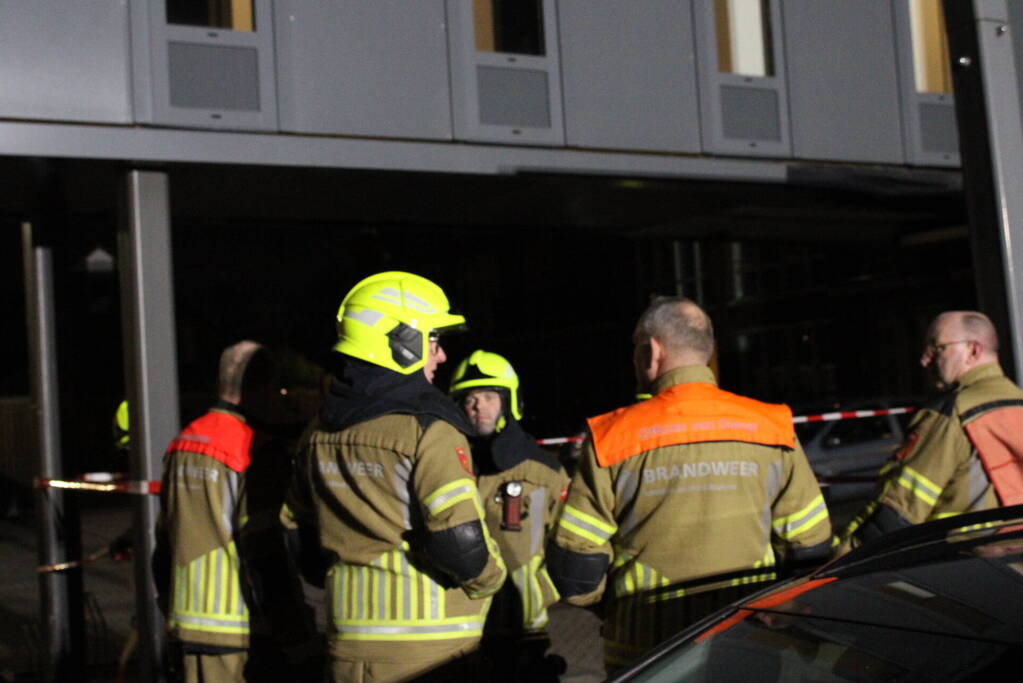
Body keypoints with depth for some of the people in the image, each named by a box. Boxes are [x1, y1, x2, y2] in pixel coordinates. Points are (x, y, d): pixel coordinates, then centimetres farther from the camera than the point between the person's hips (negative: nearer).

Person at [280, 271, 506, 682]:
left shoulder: (319, 431, 8)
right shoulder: (428, 430, -15)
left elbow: (298, 531, 15)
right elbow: (460, 541, -21)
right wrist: (490, 578, -2)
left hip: (349, 636, 7)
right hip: (428, 647, -6)